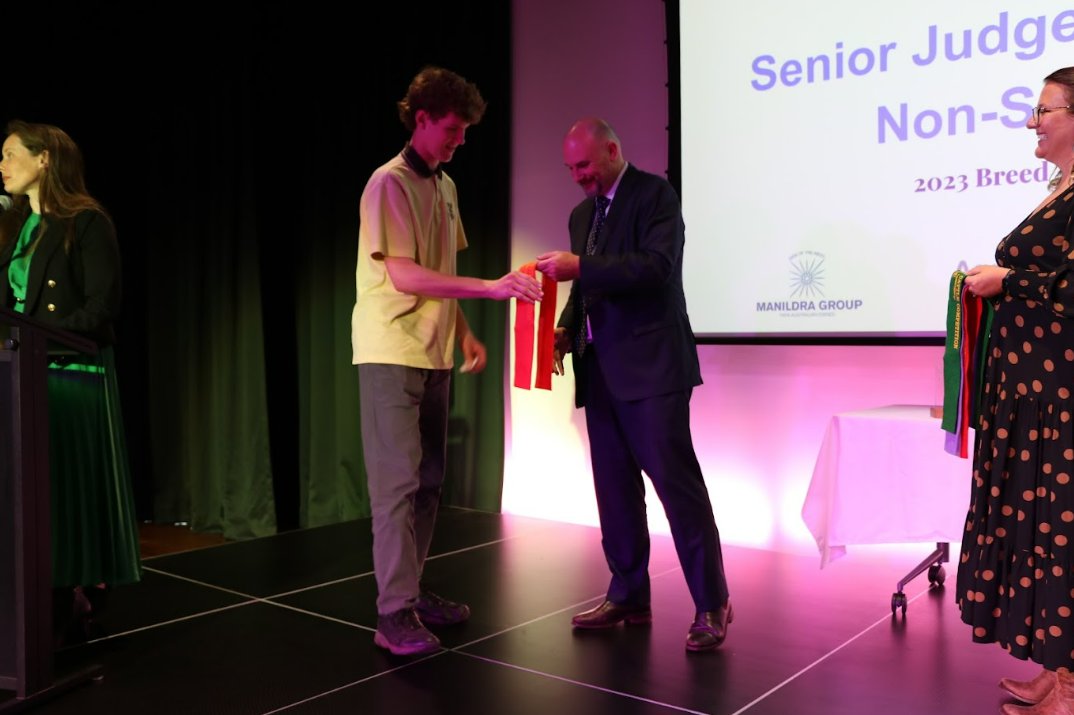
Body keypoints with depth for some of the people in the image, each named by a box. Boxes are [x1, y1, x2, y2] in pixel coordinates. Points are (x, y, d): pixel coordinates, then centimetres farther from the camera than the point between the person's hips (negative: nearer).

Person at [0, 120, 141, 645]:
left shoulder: (86, 222, -6)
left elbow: (101, 307, -13)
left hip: (73, 373, -7)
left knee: (71, 487, -1)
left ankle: (81, 599, 10)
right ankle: (45, 608, 18)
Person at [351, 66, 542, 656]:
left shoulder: (445, 187, 15)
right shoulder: (389, 184, -10)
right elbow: (403, 276, -18)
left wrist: (464, 332, 8)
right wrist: (491, 288, -23)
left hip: (433, 354, 8)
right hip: (392, 354, -8)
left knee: (427, 481, 10)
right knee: (398, 481, -6)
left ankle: (412, 593, 21)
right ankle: (394, 615, 0)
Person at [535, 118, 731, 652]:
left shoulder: (654, 194, -4)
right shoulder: (581, 213, 19)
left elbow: (657, 267, -19)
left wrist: (580, 266, -22)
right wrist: (566, 331, 4)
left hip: (651, 366, -7)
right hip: (601, 371, 8)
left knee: (675, 480, -7)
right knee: (614, 488, 10)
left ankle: (711, 604, 3)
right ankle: (628, 597, 21)